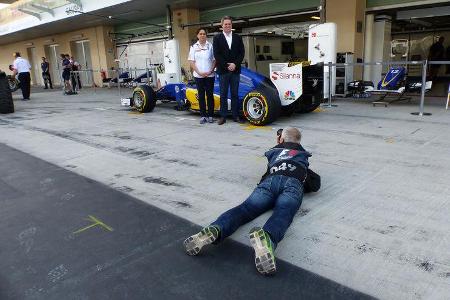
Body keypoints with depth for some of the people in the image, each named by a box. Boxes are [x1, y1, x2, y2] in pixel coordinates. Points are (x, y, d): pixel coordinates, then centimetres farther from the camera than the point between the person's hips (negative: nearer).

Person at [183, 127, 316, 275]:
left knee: (246, 208, -17)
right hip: (293, 183, -1)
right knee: (282, 213, -29)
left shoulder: (275, 150, 40)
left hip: (270, 180, 1)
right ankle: (266, 237, -65)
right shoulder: (303, 154, 40)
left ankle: (215, 230, -48)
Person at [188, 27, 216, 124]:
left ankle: (210, 116, 9)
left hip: (210, 75, -1)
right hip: (198, 75, 1)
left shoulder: (210, 46, 3)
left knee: (210, 95, 2)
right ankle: (203, 116, 10)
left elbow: (215, 60, 3)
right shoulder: (193, 47, 6)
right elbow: (191, 62, 3)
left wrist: (210, 71, -9)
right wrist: (199, 72, -8)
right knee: (201, 95, 4)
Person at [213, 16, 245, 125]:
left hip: (235, 70, 2)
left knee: (235, 94, 7)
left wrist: (235, 64, -10)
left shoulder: (238, 37, 9)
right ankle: (223, 116, 10)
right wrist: (227, 66, -11)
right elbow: (216, 55, -5)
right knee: (223, 95, 4)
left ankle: (236, 116, 13)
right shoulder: (217, 38, 3)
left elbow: (242, 52, 4)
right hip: (223, 71, -2)